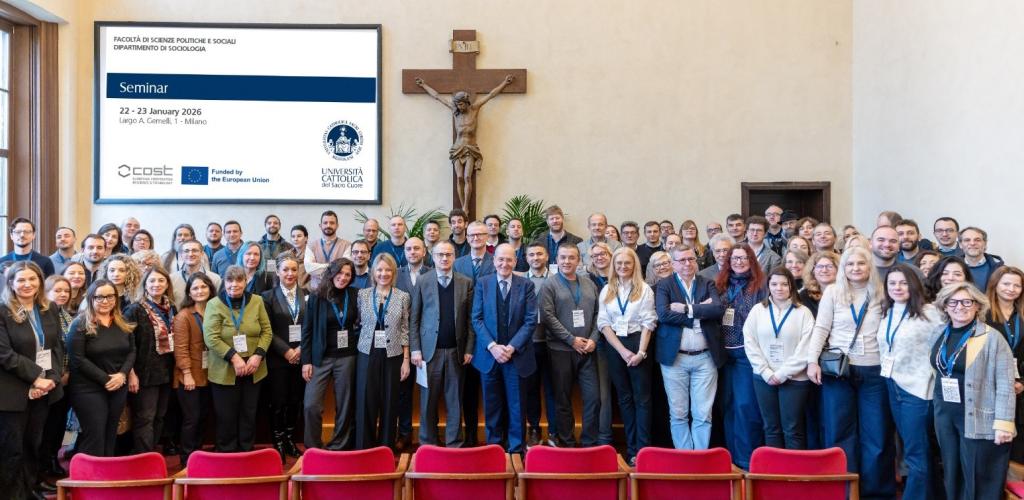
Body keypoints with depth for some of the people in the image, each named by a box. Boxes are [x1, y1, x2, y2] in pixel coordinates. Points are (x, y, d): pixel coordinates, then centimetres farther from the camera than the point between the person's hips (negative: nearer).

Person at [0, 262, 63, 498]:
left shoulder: (50, 310, 8)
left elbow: (58, 346, 6)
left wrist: (52, 378, -8)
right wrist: (36, 378, -16)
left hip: (45, 387, 5)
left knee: (34, 443, 14)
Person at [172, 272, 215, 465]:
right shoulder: (183, 316, -9)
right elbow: (181, 348, -14)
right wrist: (187, 374, -19)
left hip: (208, 374, 6)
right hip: (190, 376, -6)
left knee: (203, 416, 14)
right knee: (191, 418, -1)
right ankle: (187, 459, 10)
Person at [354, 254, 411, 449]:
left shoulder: (403, 297, 1)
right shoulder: (363, 294, 3)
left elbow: (405, 330, 2)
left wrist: (406, 359, 0)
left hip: (393, 356, 0)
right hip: (367, 354, 0)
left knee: (389, 403, 5)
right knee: (365, 403, 1)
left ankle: (386, 447, 19)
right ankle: (364, 448, 13)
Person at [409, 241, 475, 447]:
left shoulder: (466, 283, 5)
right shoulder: (422, 282, 2)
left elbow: (470, 319, 4)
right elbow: (414, 319, 1)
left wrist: (469, 349, -1)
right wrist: (415, 349, -5)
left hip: (456, 351, 1)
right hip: (430, 350, -1)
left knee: (455, 401, 7)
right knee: (428, 401, 5)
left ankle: (454, 444, 16)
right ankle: (427, 444, 17)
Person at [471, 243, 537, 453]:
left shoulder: (526, 285, 0)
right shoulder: (482, 283, 1)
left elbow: (531, 321, -4)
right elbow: (477, 319, -1)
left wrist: (512, 347, -13)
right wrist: (492, 346, -13)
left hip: (517, 355, -1)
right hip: (488, 354, 1)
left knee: (516, 405, 6)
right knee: (492, 405, 10)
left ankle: (516, 449, 18)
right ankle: (493, 447, 22)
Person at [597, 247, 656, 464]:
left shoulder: (644, 289, 1)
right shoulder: (606, 290, 8)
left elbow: (648, 322, -3)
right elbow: (603, 323, 2)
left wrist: (641, 352, -13)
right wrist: (622, 350, -8)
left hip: (638, 343, -3)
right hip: (614, 346, 3)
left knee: (642, 397, -2)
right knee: (624, 397, 8)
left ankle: (643, 448, 1)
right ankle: (631, 448, 14)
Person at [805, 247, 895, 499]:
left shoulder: (880, 294, 4)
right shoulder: (832, 292, 2)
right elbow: (821, 328, 0)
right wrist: (812, 360, -9)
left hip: (874, 371, 1)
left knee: (876, 432, 5)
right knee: (840, 431, 6)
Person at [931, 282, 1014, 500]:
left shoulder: (991, 337, -8)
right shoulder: (942, 335, 8)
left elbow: (1005, 384, -12)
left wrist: (1003, 423, -17)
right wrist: (939, 410, 11)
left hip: (978, 419, -5)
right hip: (945, 416, 5)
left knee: (979, 481, 1)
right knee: (951, 476, 13)